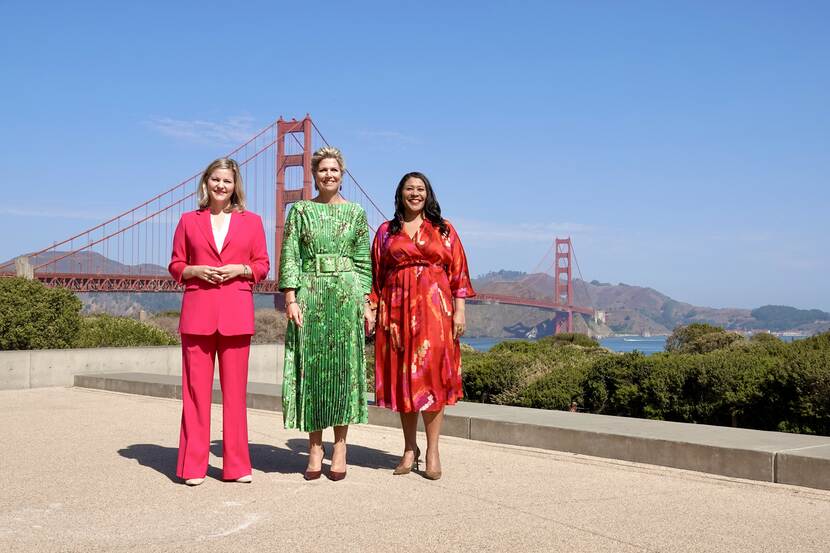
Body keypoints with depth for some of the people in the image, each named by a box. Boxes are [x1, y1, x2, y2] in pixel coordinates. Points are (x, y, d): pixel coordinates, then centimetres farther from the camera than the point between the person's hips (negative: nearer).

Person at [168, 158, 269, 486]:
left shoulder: (251, 221, 11)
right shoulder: (189, 221, 12)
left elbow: (262, 266, 11)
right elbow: (175, 266, 12)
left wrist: (239, 269, -8)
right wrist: (196, 270, -8)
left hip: (236, 312, 0)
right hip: (198, 310, 0)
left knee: (235, 389, 2)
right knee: (196, 388, 0)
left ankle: (236, 465, 10)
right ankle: (193, 466, 7)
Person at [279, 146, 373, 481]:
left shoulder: (356, 212, 8)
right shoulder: (300, 210, 6)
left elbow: (363, 261, 8)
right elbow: (289, 258, 1)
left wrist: (366, 302, 2)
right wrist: (291, 299, -8)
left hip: (347, 295, 0)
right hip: (310, 294, 0)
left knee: (344, 367, 2)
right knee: (310, 368, 1)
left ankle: (340, 447, 10)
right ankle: (315, 448, 9)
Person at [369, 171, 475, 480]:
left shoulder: (443, 230, 10)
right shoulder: (386, 232, 13)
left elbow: (458, 272, 5)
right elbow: (377, 275, 9)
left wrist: (459, 310, -3)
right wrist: (372, 311, 0)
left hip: (434, 309, -1)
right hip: (397, 311, 2)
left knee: (433, 375, -5)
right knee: (402, 377, 3)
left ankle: (432, 451, 0)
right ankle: (410, 449, 13)